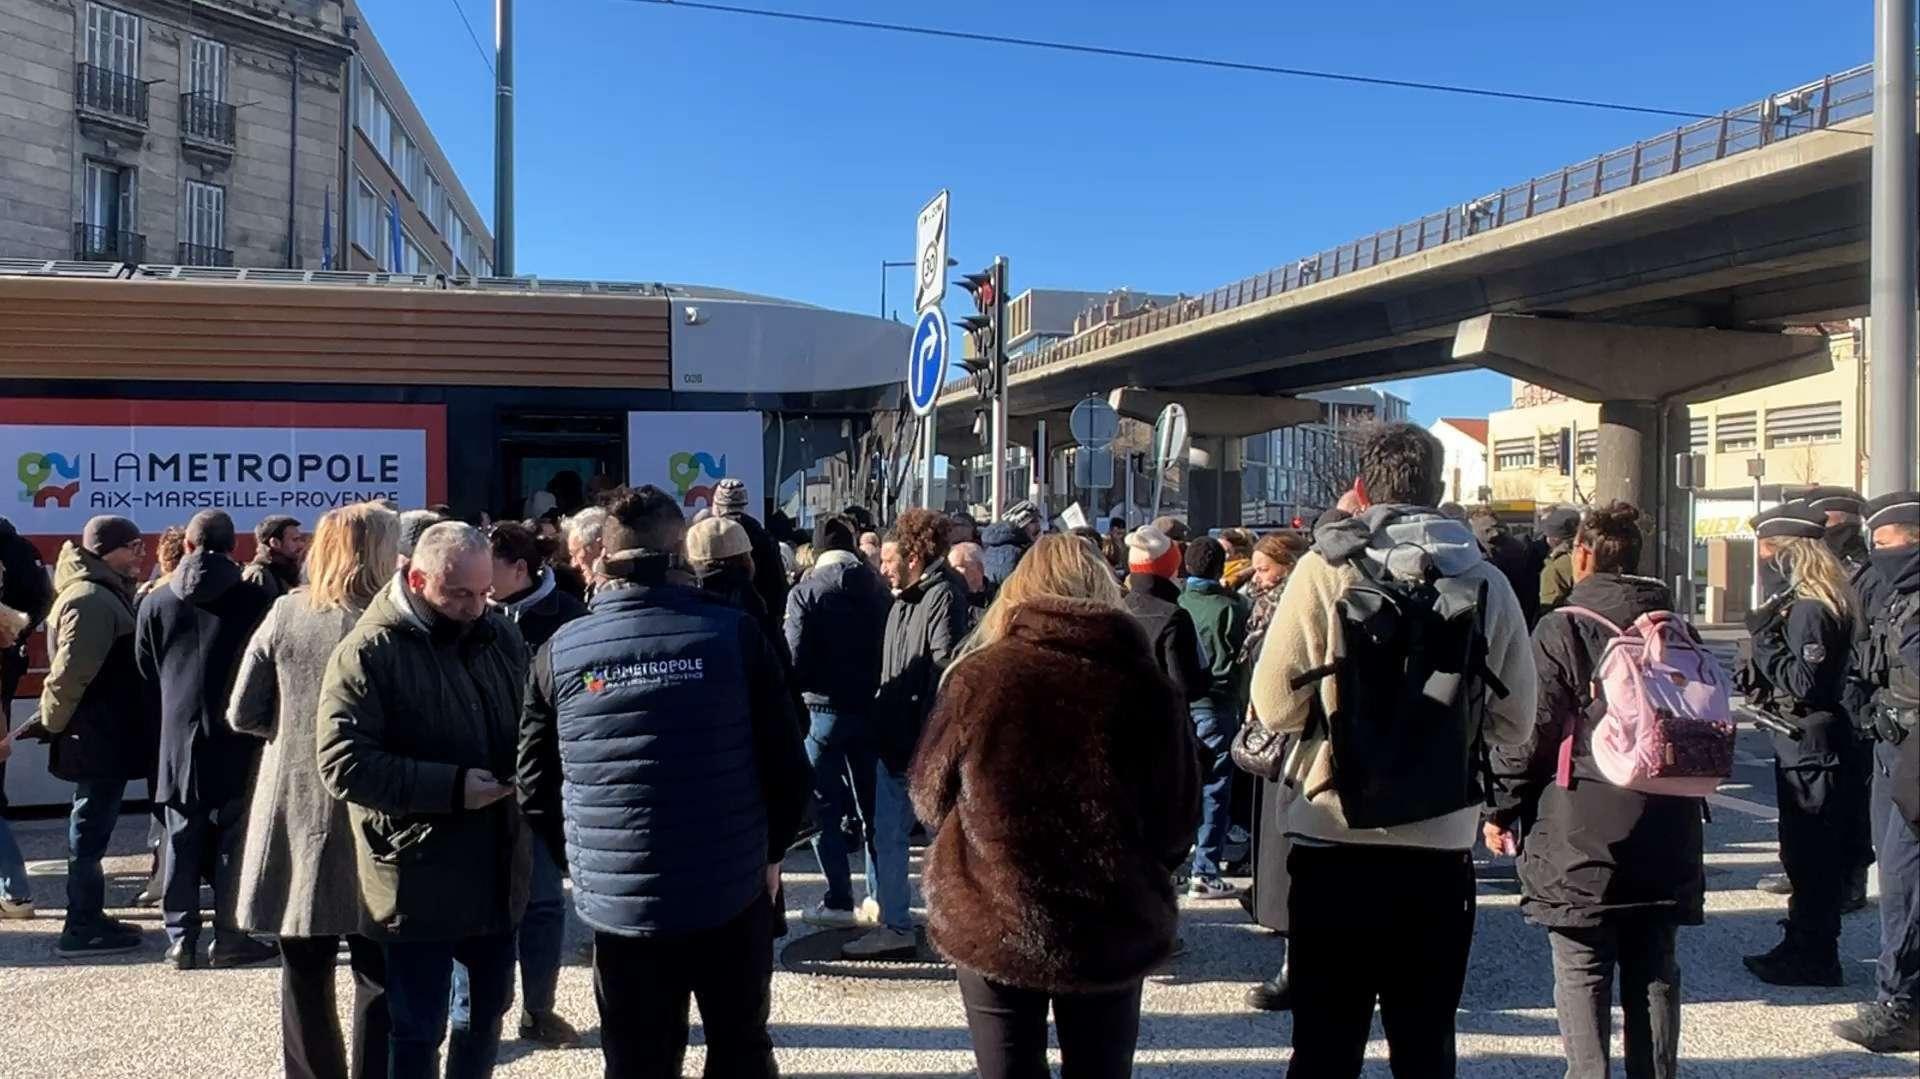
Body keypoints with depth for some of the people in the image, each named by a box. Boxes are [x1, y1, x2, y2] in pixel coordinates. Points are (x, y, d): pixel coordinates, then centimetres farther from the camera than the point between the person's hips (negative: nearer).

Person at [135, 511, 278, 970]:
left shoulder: (157, 602, 3)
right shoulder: (255, 600, -7)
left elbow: (146, 672, 11)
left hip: (177, 738, 3)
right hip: (237, 740, -3)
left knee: (182, 841, 9)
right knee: (234, 838, 3)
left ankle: (180, 938, 12)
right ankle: (230, 936, 6)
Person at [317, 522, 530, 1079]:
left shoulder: (501, 636, 5)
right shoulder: (369, 651, -13)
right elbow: (342, 763, -19)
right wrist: (450, 787, -23)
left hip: (497, 870, 6)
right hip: (418, 878, -6)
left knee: (489, 1008, 19)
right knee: (418, 1027, 6)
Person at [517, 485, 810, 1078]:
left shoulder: (559, 653, -5)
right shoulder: (734, 633, -9)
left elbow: (536, 790, 0)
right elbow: (787, 764, -7)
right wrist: (771, 850, 9)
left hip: (620, 902, 1)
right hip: (733, 891, 0)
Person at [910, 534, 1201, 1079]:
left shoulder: (978, 675, -11)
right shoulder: (1147, 687, -7)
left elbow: (930, 797, 1)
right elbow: (1178, 824, 1)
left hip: (991, 925, -1)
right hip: (1113, 932, 1)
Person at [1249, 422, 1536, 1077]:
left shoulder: (1325, 569, -8)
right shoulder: (1486, 582, 0)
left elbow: (1274, 705, -7)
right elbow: (1514, 723, 6)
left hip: (1334, 841, -2)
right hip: (1442, 849, 2)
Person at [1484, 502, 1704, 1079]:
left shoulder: (1561, 629, -10)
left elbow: (1530, 729, -12)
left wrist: (1501, 808, -3)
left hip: (1581, 834, -5)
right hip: (1665, 829, 6)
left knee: (1581, 972, 1)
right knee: (1655, 971, 14)